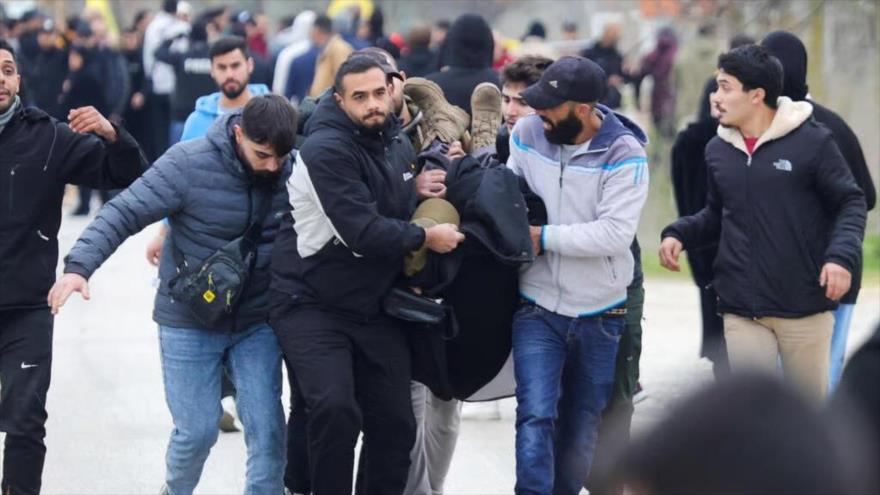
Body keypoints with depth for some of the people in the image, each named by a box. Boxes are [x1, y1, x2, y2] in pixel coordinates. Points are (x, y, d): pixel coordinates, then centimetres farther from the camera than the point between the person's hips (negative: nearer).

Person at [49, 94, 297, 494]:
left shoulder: (292, 170, -9)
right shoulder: (189, 163, -19)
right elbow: (125, 213, -17)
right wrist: (80, 265, -29)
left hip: (256, 322, 3)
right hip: (189, 322, -2)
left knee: (267, 428, -3)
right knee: (197, 430, 2)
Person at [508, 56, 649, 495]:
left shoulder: (624, 154, -15)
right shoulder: (527, 134, -5)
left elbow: (615, 233, -23)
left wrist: (544, 237, -20)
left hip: (599, 316, 0)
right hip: (537, 310, 1)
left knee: (581, 430, 13)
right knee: (536, 417, -15)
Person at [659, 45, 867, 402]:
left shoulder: (812, 141, -7)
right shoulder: (718, 150, 7)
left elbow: (851, 203, -3)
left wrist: (841, 255, -18)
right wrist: (678, 234, 3)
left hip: (804, 305, -3)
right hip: (742, 309, 3)